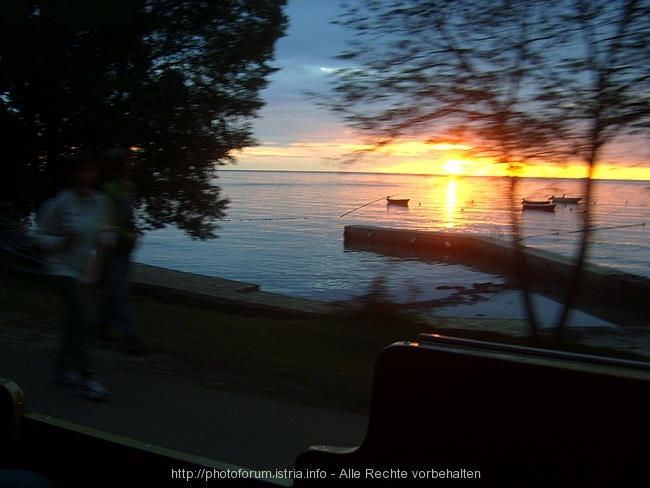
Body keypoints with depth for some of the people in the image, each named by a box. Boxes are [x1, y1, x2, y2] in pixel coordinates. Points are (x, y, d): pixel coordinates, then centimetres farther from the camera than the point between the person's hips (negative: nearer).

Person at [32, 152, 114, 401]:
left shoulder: (101, 202, 0)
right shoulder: (60, 203, -14)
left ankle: (65, 367, 34)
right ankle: (86, 379, -7)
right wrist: (61, 242, -23)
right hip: (64, 268, -6)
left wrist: (106, 240, -8)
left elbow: (105, 231, 14)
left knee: (75, 320, 16)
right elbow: (39, 236, -6)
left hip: (88, 270, 6)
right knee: (81, 320, -13)